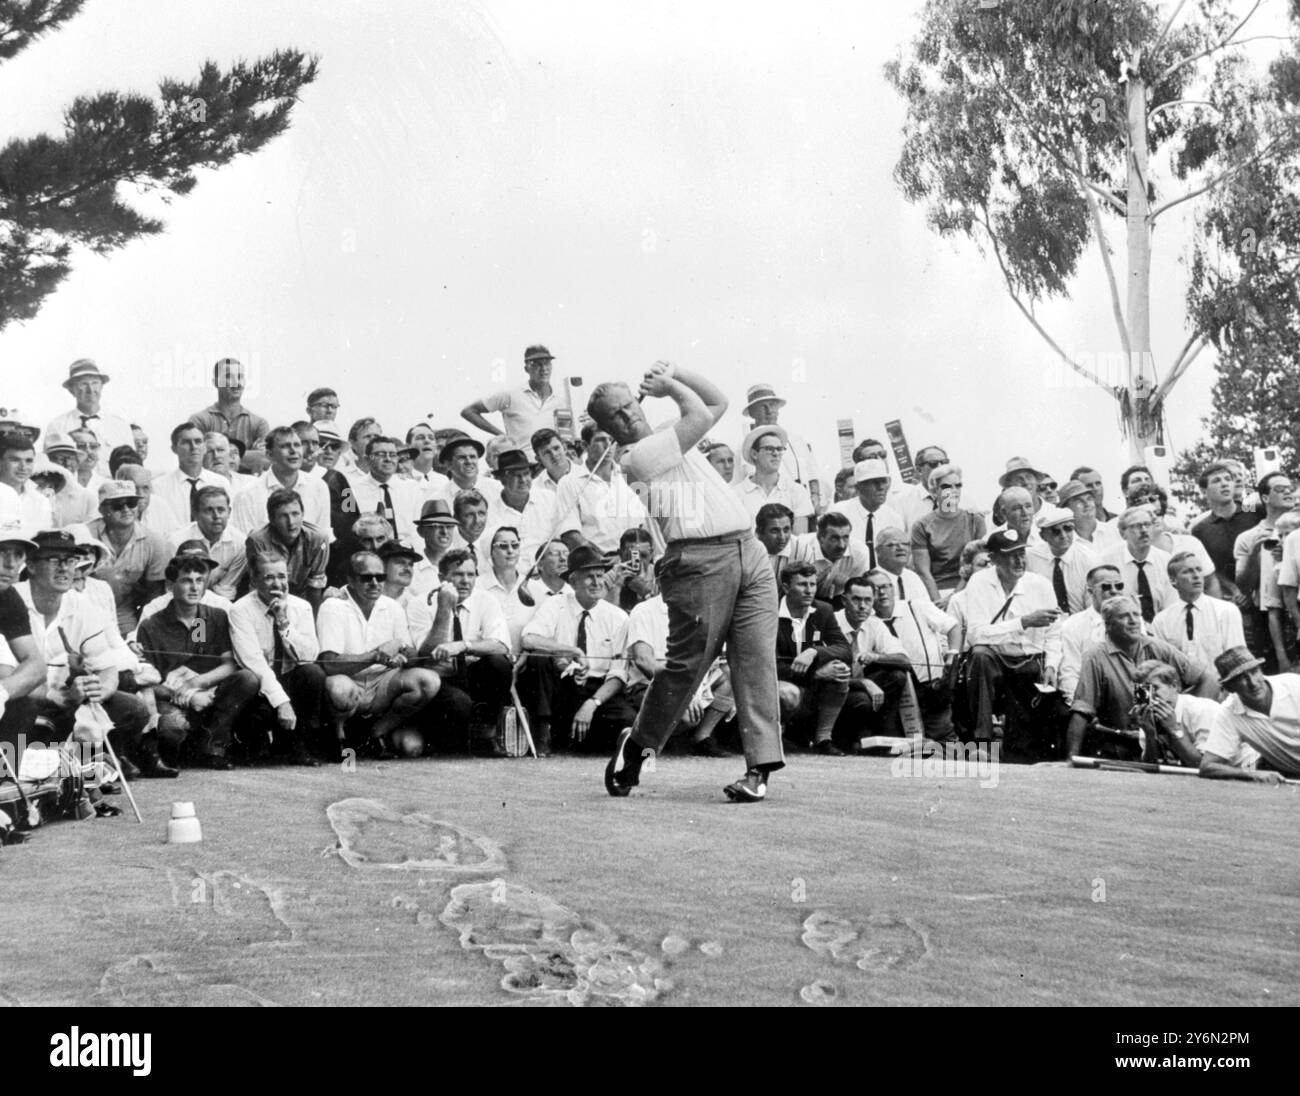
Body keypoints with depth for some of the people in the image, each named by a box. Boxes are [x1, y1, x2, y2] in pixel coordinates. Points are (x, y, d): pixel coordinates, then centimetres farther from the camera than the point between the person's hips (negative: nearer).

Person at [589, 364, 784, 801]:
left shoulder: (671, 439, 26)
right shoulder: (634, 456, 0)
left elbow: (718, 403, 35)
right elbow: (699, 414, -3)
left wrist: (674, 373, 27)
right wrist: (671, 385, 14)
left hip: (750, 552, 7)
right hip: (700, 559, -7)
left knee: (757, 661, -5)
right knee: (686, 663, -6)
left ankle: (760, 765, -9)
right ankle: (636, 745, 16)